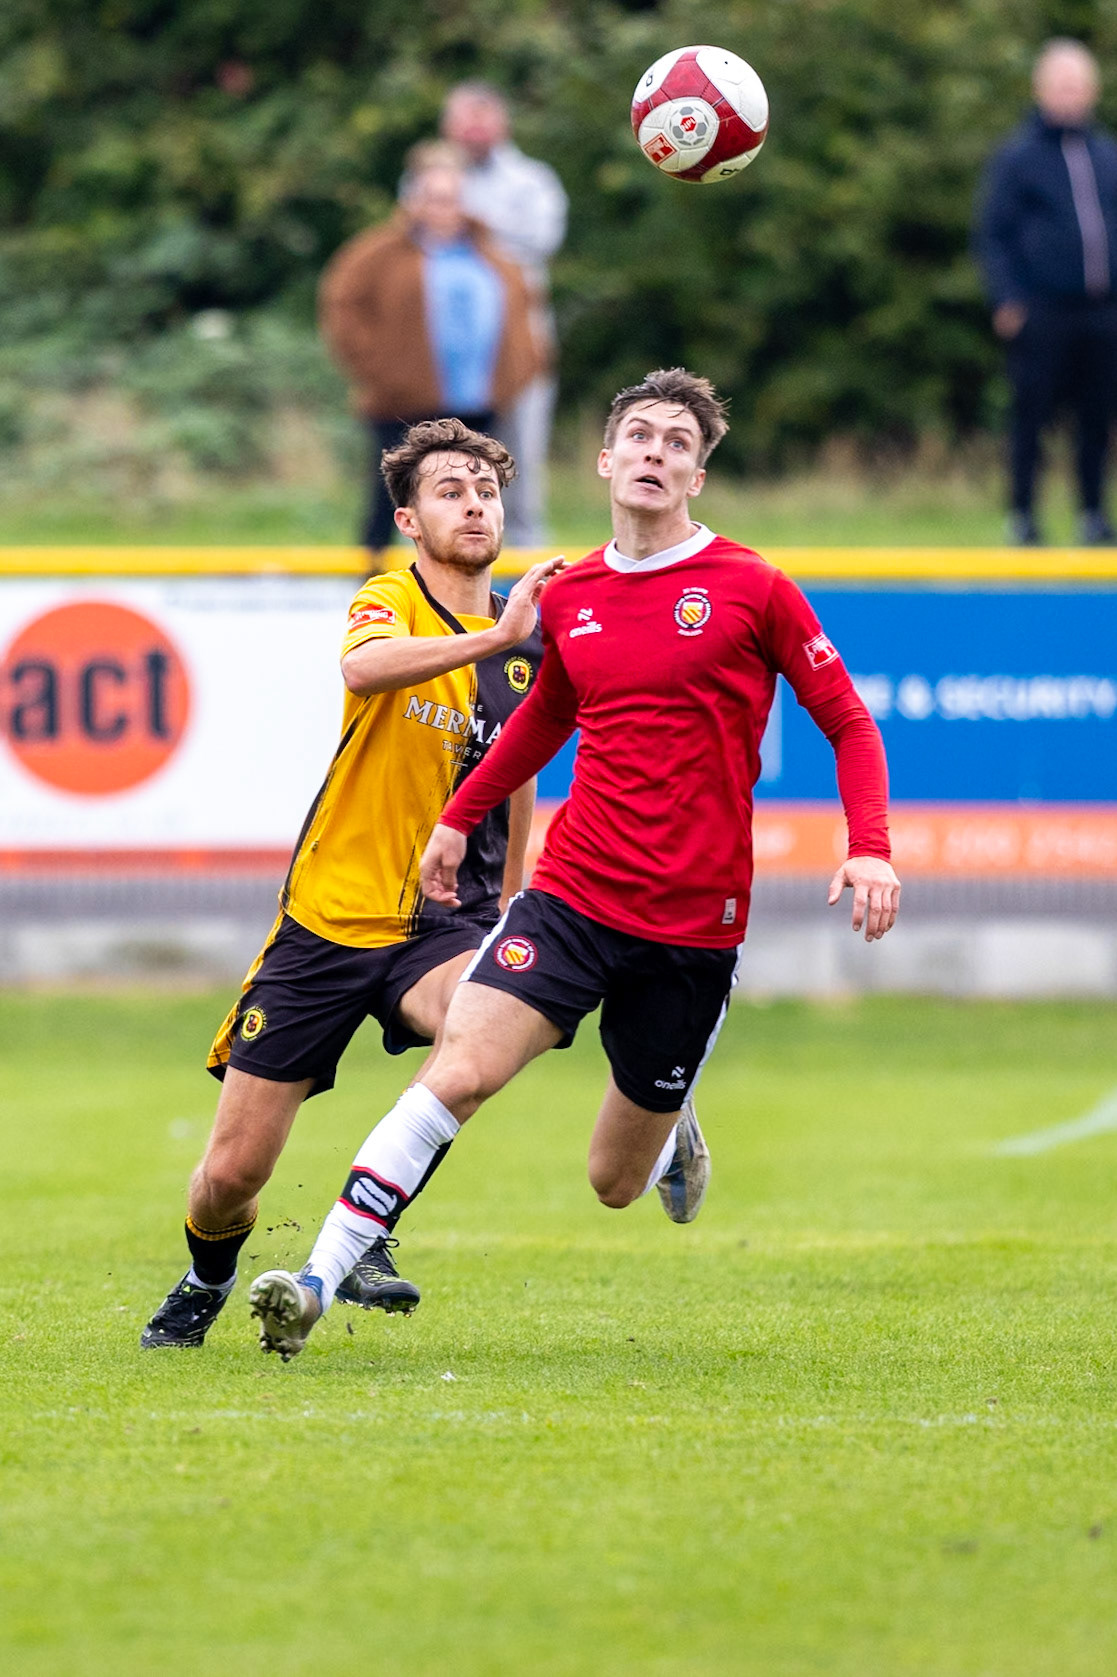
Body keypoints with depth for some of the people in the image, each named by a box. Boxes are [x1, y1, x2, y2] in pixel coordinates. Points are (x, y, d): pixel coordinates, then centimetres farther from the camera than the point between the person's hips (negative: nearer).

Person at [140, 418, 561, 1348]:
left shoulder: (525, 633, 6)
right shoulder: (391, 602, -10)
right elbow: (363, 668, -36)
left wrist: (509, 902, 25)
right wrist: (492, 637, -47)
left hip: (442, 920, 3)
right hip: (332, 914, -3)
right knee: (233, 1173, -1)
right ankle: (209, 1278, 36)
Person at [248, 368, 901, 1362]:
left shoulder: (753, 590, -4)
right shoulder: (569, 598, 8)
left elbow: (849, 723, 1)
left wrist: (870, 850, -13)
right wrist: (460, 815, 32)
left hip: (695, 923, -2)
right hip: (572, 895, 2)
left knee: (615, 1182, 7)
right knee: (458, 1072, -21)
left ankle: (675, 1133, 45)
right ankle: (317, 1285, -19)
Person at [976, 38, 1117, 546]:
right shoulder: (1017, 157, 2)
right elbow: (993, 235, 1)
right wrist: (1007, 300, -10)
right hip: (1041, 310, -4)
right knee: (1031, 413, -3)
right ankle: (1023, 515, 3)